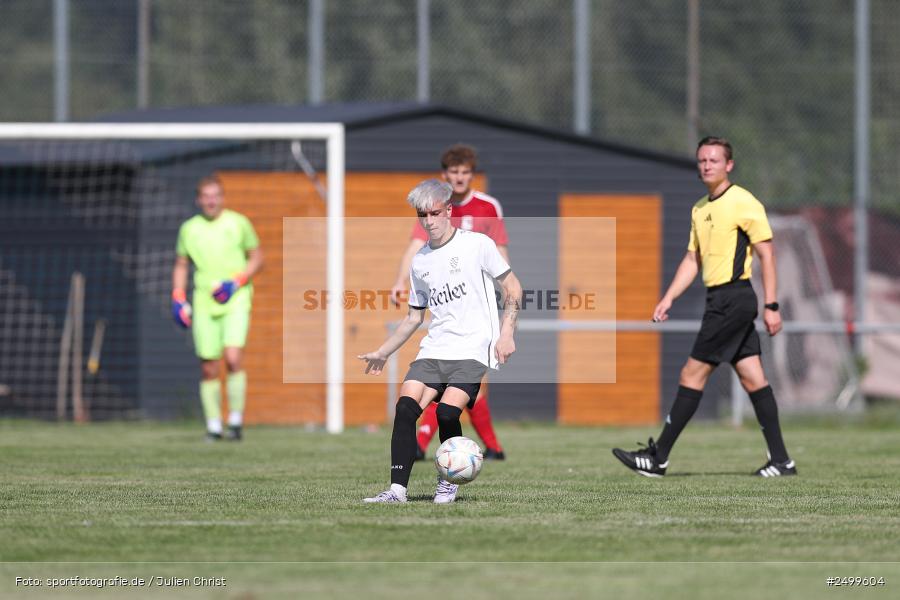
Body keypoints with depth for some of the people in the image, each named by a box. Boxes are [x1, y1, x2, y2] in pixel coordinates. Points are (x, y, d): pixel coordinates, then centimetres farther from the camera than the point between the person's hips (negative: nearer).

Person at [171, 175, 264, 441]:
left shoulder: (238, 223, 2)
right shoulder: (189, 228, 8)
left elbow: (256, 258, 7)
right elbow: (181, 266, 19)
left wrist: (236, 282, -8)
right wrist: (178, 298, 6)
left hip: (235, 301, -2)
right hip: (204, 306, 2)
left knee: (233, 359, -18)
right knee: (209, 368, 0)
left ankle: (236, 420, -7)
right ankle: (213, 425, 11)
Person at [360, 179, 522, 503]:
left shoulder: (477, 244, 0)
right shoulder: (419, 262, 17)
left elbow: (513, 288, 2)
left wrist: (506, 334, -9)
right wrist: (382, 353, 25)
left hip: (473, 351, -5)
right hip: (434, 350, 5)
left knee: (446, 412, -23)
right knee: (405, 406, -17)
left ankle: (449, 481, 0)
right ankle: (397, 489, -19)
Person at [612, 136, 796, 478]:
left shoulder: (743, 203, -9)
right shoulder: (700, 209, 16)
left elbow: (766, 254, -10)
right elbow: (693, 260, 22)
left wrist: (771, 306, -14)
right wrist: (668, 299, 12)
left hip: (734, 297, -9)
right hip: (719, 299, 9)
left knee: (692, 375, -7)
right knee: (752, 378, 6)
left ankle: (658, 458, -4)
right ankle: (780, 459, 5)